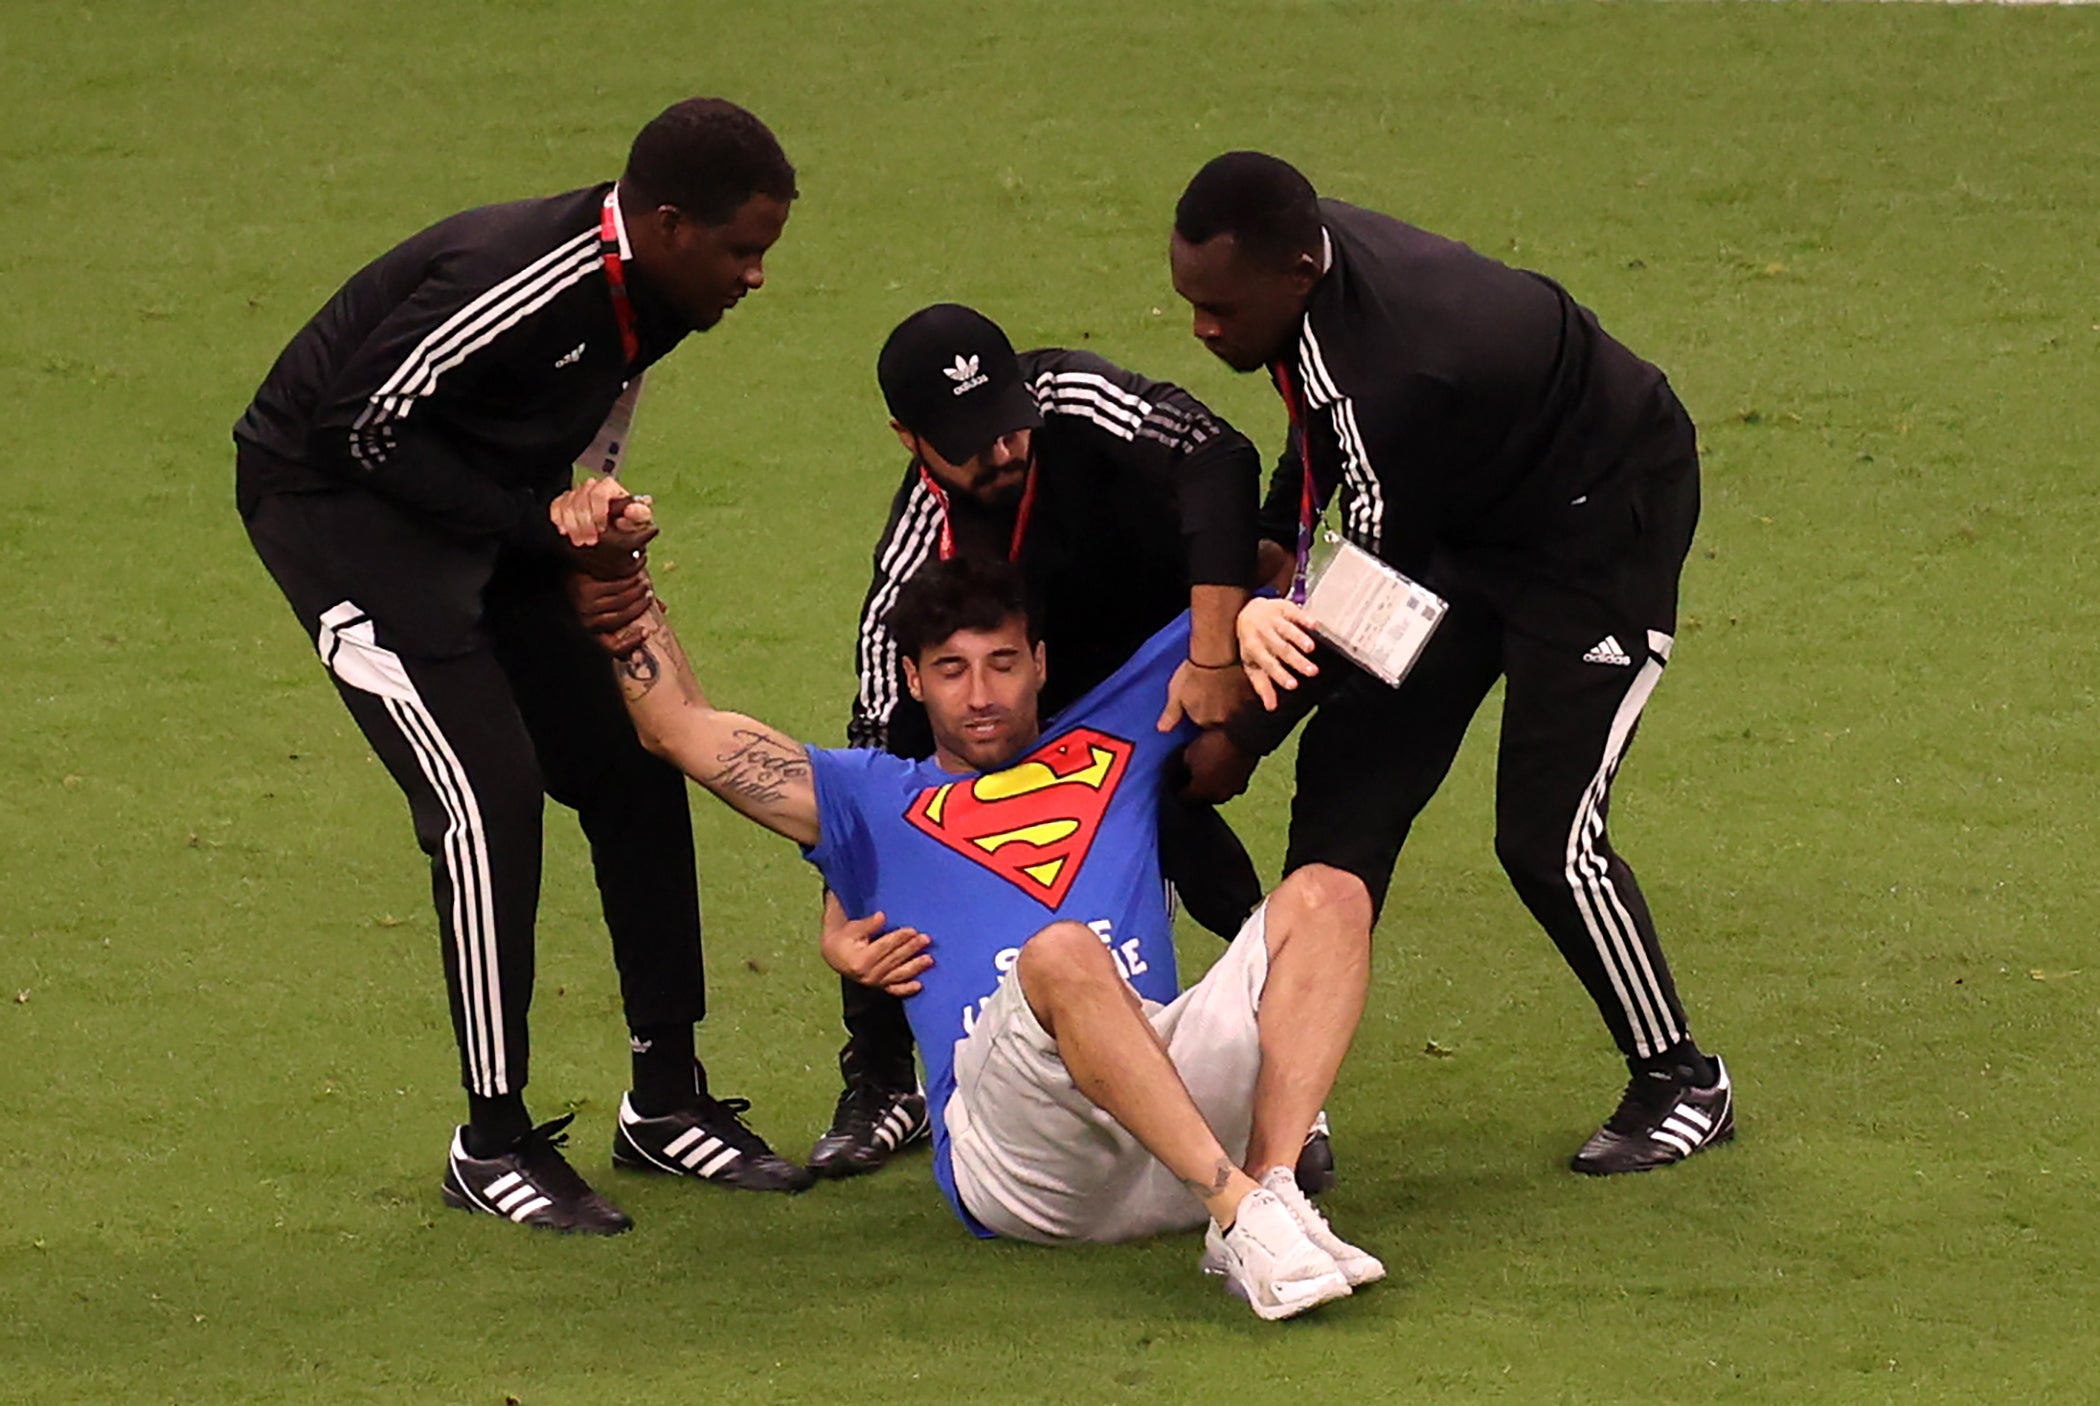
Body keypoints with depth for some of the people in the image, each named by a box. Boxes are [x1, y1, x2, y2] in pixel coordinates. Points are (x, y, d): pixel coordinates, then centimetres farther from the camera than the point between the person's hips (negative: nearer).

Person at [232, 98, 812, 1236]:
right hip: (333, 500, -9)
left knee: (633, 769, 4)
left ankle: (666, 1101, 15)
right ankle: (494, 1143, -9)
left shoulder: (645, 293, -4)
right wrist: (544, 532, -23)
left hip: (482, 517, 9)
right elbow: (361, 422, -26)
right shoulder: (518, 281, -32)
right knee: (488, 792, -18)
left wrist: (593, 549, 1)